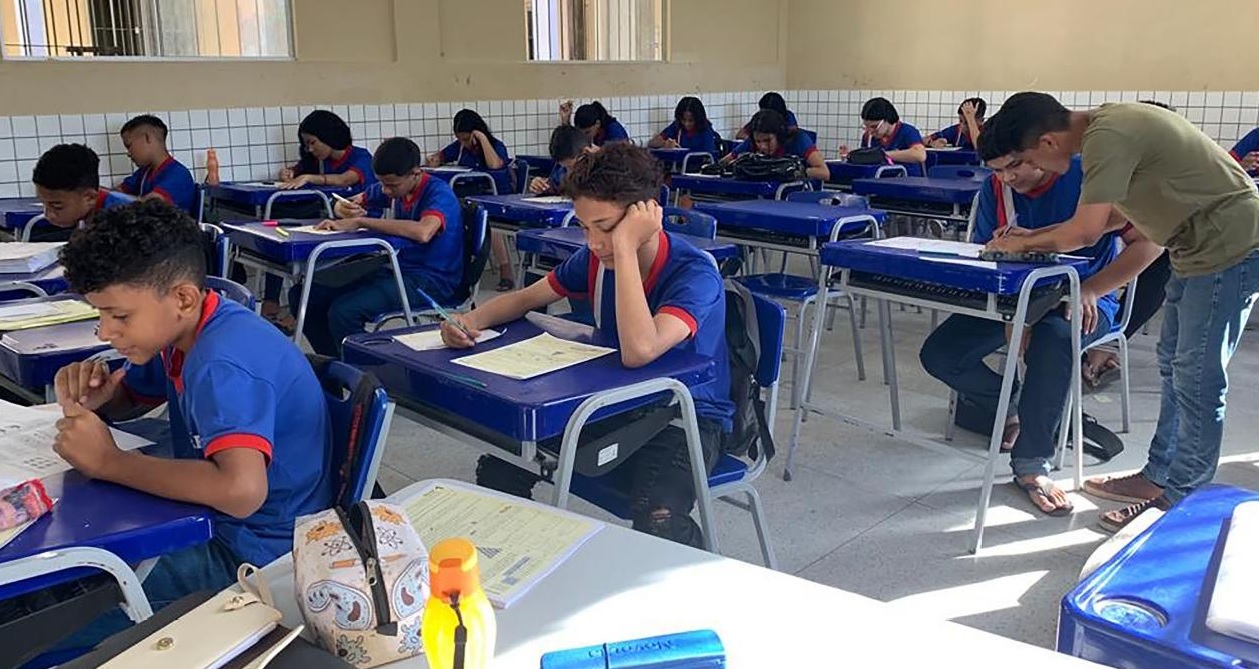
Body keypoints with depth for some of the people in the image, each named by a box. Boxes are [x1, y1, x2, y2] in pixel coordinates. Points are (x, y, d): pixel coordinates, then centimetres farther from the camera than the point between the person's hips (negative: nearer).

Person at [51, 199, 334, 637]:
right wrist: (91, 397, -4)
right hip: (219, 523, 9)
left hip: (262, 552, -9)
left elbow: (241, 491, -43)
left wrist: (109, 462, -29)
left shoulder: (224, 363, -28)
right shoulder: (182, 331, 1)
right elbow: (128, 397, 21)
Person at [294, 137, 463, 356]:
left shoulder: (438, 192, -16)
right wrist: (344, 209, -8)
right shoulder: (389, 187, 7)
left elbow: (422, 232, -37)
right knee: (302, 296, 1)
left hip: (432, 282, -8)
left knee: (343, 311, -29)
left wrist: (360, 222, -30)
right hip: (399, 271, 9)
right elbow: (350, 204, 19)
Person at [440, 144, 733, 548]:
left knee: (657, 522, -35)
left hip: (689, 414, -6)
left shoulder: (695, 273, -23)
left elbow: (639, 350, -41)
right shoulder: (596, 257, -5)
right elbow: (525, 299, 10)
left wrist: (626, 246, -35)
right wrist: (473, 320, -11)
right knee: (499, 465, -8)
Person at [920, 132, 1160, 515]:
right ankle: (1010, 405, 15)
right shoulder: (996, 189, 2)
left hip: (1082, 299, -5)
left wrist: (1091, 290, -23)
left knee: (1053, 337, -40)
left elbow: (1148, 243, -13)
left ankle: (1031, 463, -24)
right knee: (938, 355, -14)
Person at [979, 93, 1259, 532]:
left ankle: (1179, 502, 7)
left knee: (1197, 379, -4)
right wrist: (1034, 236, 10)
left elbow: (1084, 232, -24)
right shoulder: (1105, 125, 6)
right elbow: (1117, 214, 14)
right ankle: (1158, 476, 28)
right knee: (1174, 367, 16)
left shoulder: (1108, 137, -24)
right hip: (1200, 248, 10)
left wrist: (1024, 244, -7)